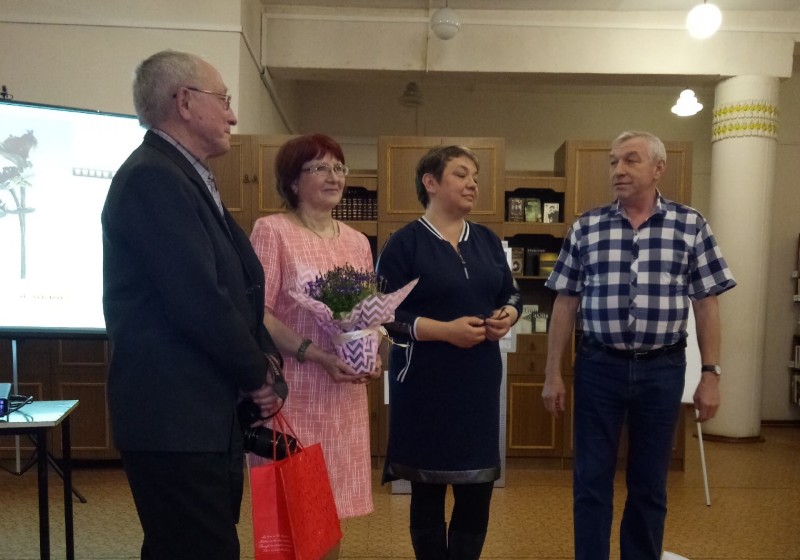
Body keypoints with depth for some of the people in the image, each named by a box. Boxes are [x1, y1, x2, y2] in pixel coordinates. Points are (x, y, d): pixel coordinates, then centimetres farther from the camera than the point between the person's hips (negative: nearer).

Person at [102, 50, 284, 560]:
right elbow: (199, 300, -22)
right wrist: (258, 374, -8)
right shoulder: (153, 177, -15)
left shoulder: (184, 176, 16)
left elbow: (236, 286, 15)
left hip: (202, 410, 10)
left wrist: (265, 357, 1)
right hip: (176, 417, -10)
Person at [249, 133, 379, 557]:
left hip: (345, 393, 6)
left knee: (330, 502, 14)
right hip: (293, 389, -5)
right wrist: (317, 356, -20)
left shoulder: (357, 242, 11)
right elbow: (257, 312, -14)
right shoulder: (271, 230, -7)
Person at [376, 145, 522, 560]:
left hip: (480, 381, 5)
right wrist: (445, 329, -21)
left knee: (478, 489, 9)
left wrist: (507, 316, -6)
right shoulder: (405, 242, -7)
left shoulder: (486, 240, 10)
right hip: (425, 384, -5)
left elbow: (511, 293, 16)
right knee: (428, 489, 9)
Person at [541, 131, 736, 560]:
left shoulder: (691, 226, 1)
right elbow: (565, 303, 2)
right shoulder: (586, 228, 1)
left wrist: (711, 374, -2)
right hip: (598, 366, 0)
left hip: (662, 369, 0)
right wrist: (552, 373, 0)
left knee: (650, 484, 14)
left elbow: (706, 304, 2)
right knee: (591, 481, 8)